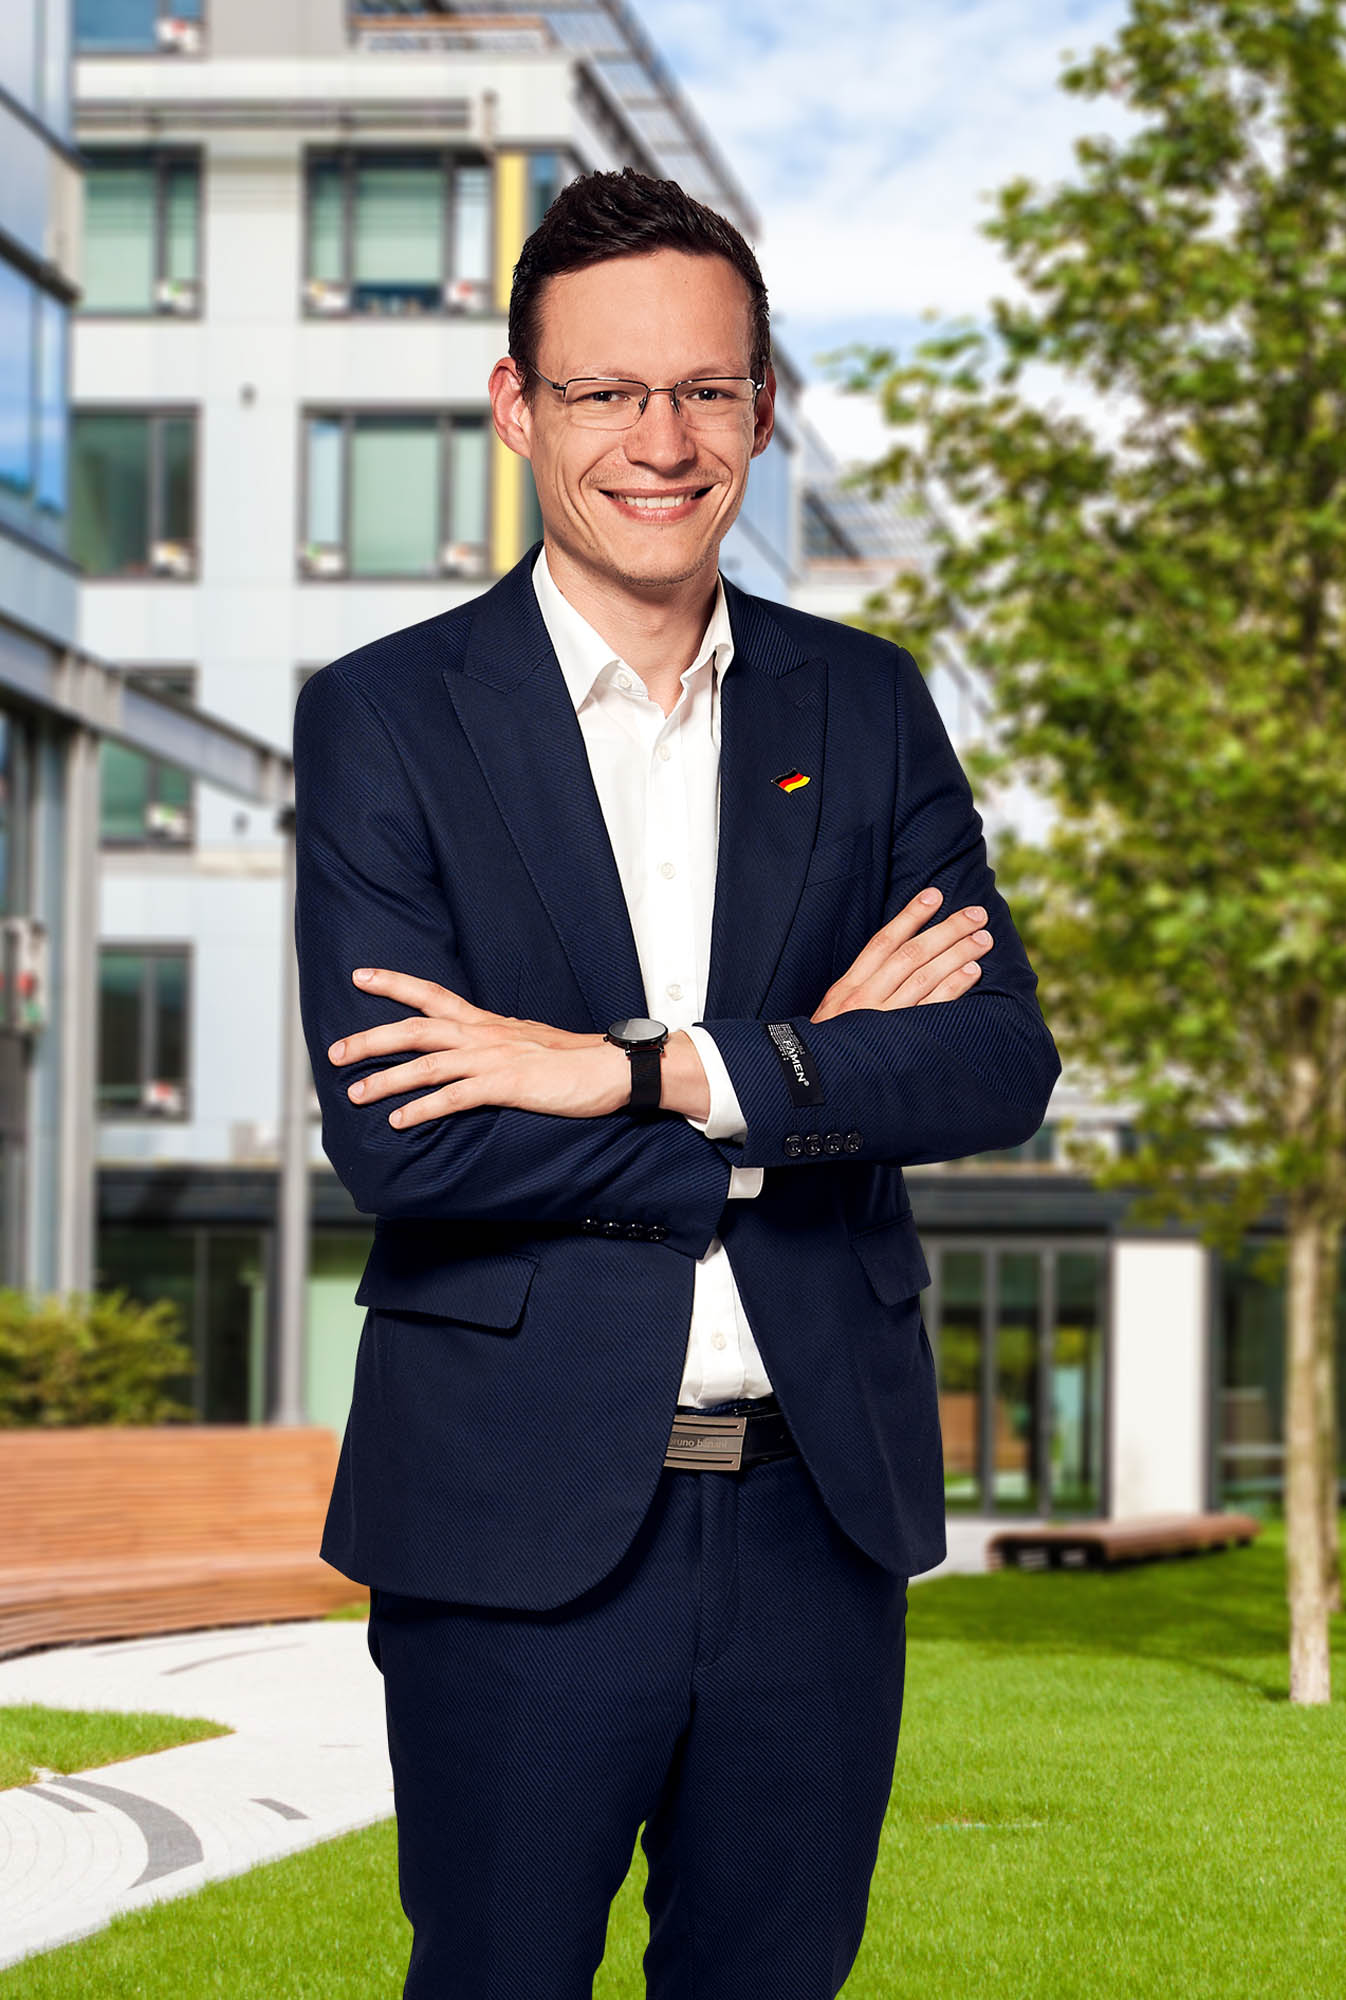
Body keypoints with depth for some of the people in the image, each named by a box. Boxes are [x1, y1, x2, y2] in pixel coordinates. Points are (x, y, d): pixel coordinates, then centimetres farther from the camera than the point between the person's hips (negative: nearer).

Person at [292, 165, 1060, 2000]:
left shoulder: (869, 707, 8)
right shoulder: (385, 719, -3)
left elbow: (1005, 1064, -4)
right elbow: (397, 1148, -13)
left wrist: (646, 1071, -16)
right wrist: (811, 1088, -12)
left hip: (822, 1510, 3)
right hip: (521, 1525, -3)